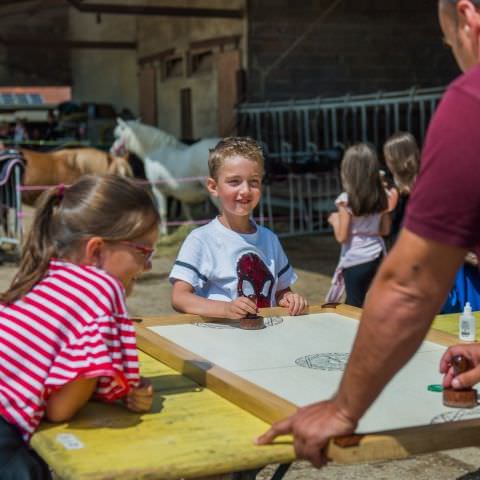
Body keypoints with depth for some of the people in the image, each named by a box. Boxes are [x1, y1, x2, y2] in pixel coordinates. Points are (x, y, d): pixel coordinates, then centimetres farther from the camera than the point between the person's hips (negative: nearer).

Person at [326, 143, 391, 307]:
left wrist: (334, 220, 6)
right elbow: (385, 230, 9)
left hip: (355, 261, -5)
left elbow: (341, 237, -11)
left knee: (355, 308, 4)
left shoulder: (346, 200, -14)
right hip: (377, 258, 5)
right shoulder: (381, 197, 0)